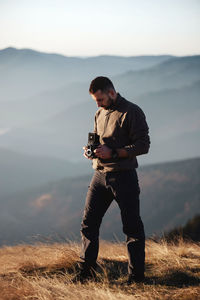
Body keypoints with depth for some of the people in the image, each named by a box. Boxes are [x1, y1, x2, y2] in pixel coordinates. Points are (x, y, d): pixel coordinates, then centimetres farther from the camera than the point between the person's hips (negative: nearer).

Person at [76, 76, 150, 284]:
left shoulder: (131, 112, -9)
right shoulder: (100, 114, 13)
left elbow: (143, 146, -13)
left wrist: (113, 152, -20)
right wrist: (90, 149, 2)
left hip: (123, 176, -7)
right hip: (100, 174, 7)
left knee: (132, 227, 0)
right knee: (88, 223, 5)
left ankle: (137, 275, 8)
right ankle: (86, 272, 14)